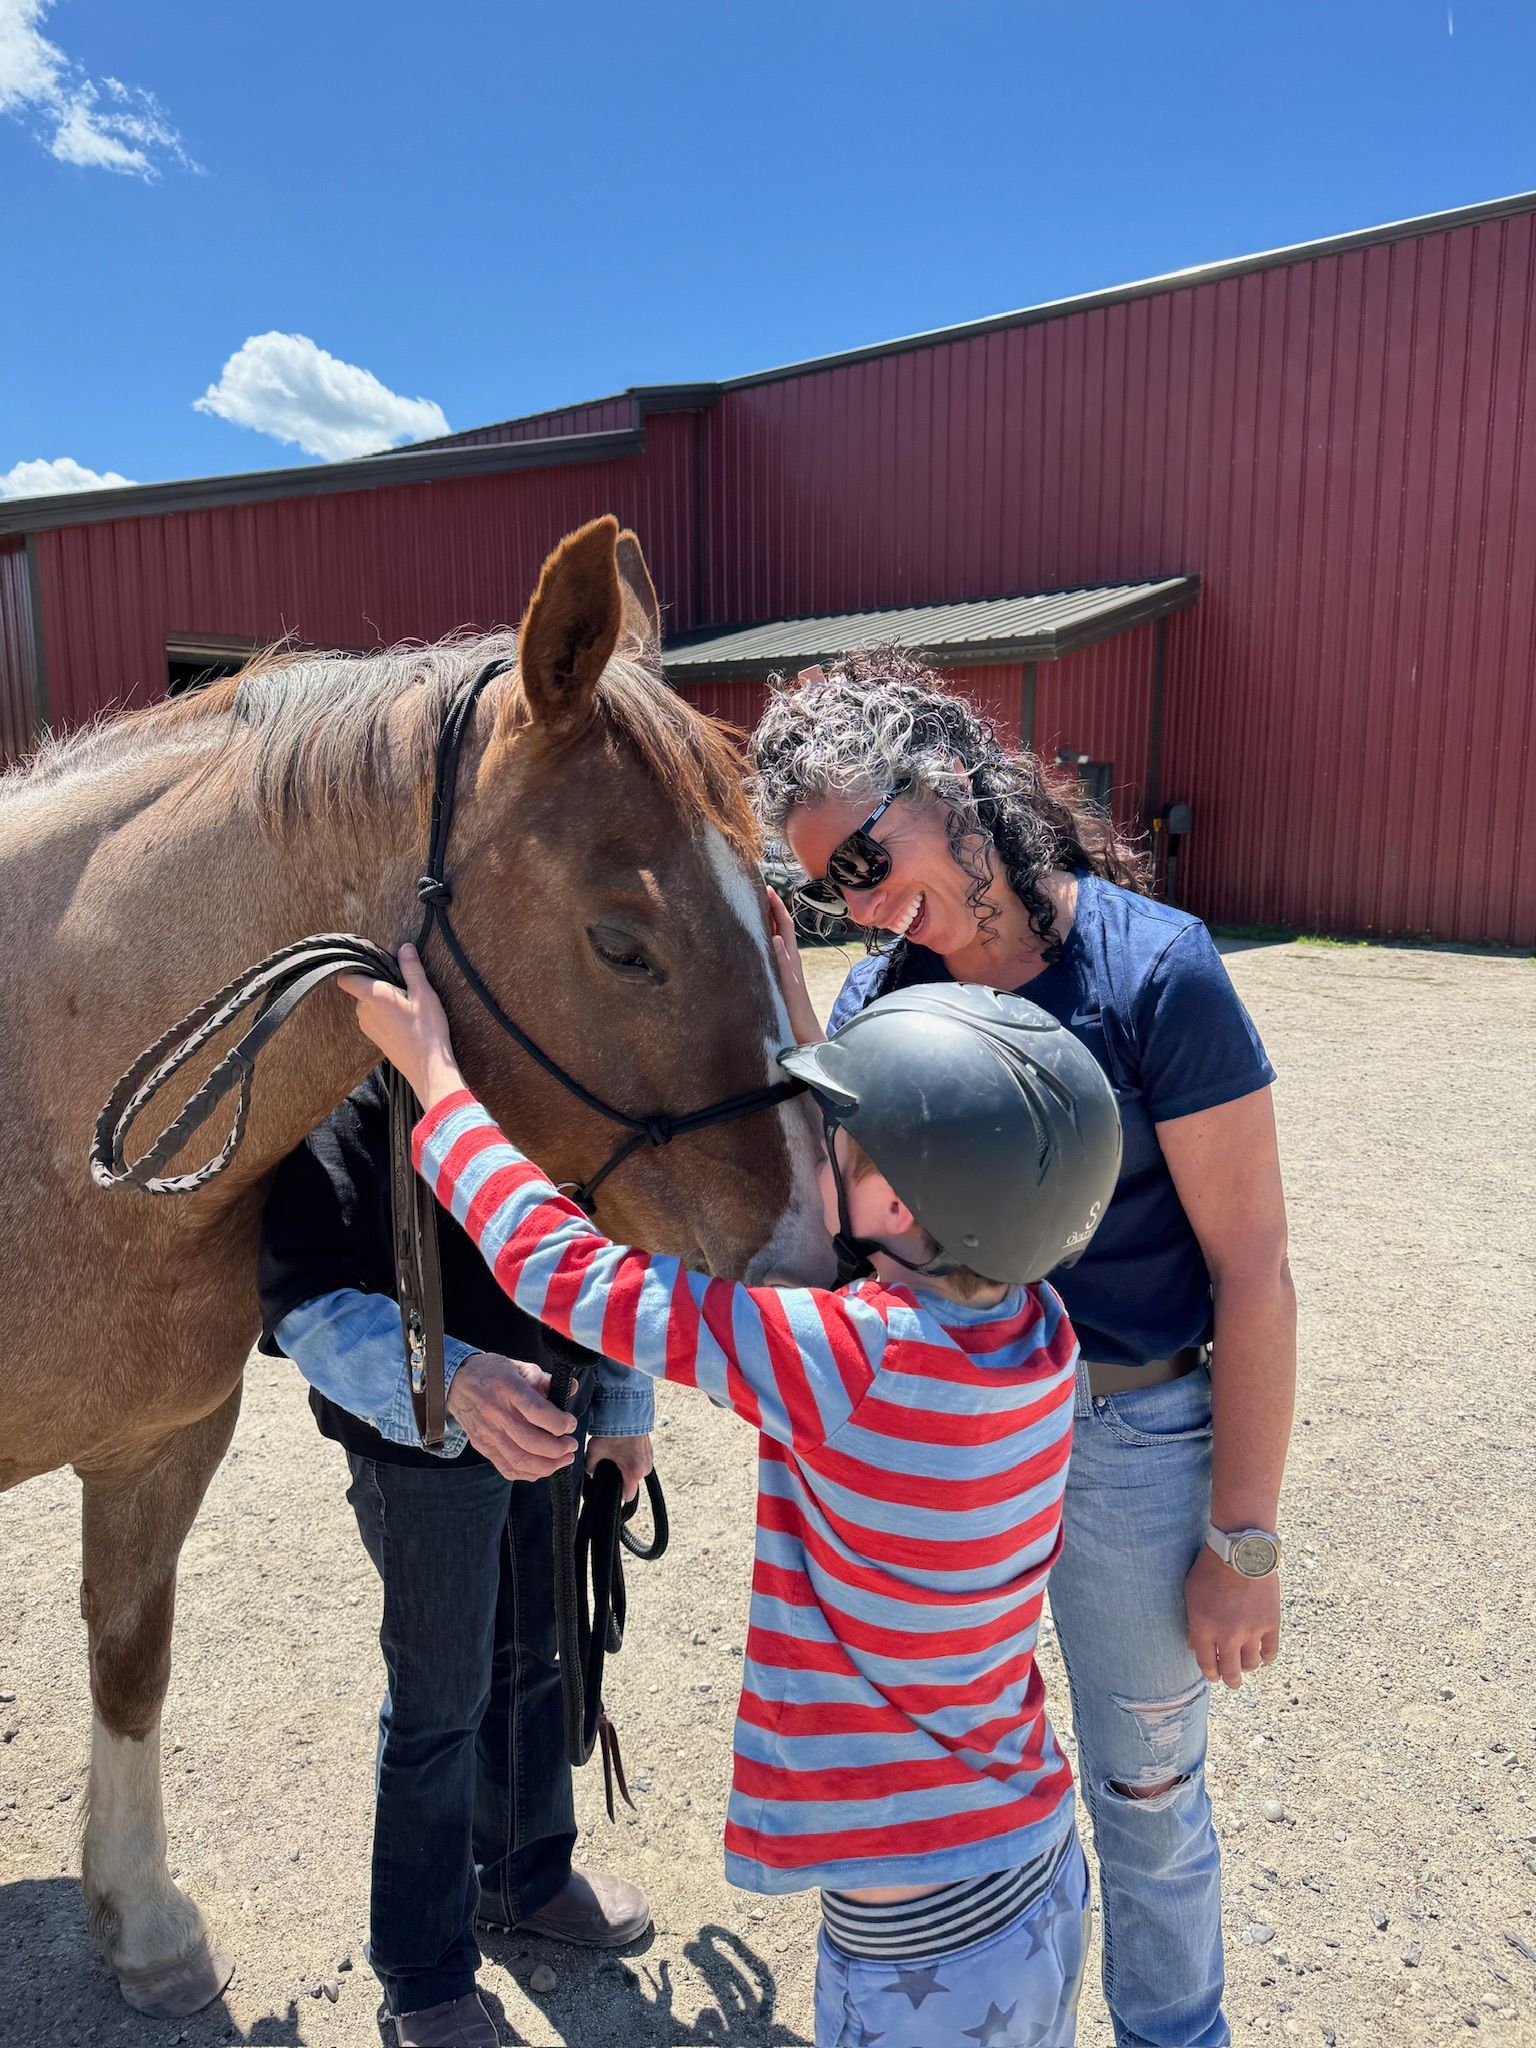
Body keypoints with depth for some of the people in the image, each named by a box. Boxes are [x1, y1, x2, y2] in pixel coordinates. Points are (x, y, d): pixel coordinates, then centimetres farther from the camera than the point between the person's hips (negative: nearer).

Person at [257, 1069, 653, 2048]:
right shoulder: (352, 1094, -25)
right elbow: (306, 1298, -30)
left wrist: (624, 1408, 9)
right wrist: (450, 1377, -47)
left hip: (548, 1410, 6)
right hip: (419, 1440, -5)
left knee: (539, 1654, 23)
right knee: (440, 1701, 11)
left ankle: (525, 1874, 50)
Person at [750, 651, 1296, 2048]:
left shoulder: (1152, 968, -20)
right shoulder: (881, 990, -3)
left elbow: (1251, 1267, -17)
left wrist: (1243, 1539, -13)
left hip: (1135, 1441, -4)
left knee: (1143, 1788, 19)